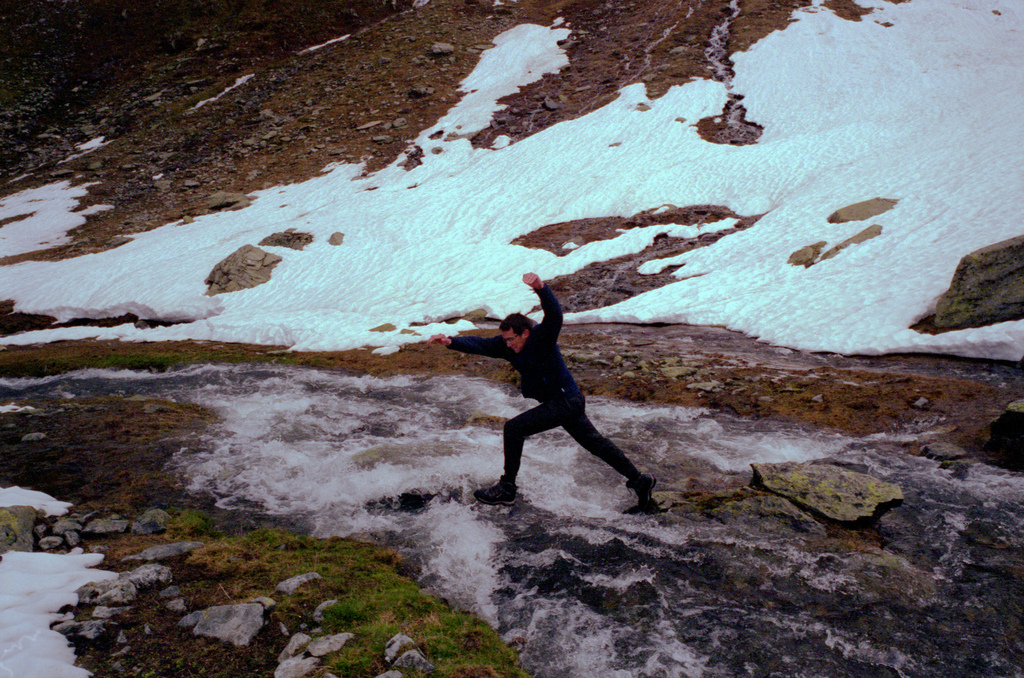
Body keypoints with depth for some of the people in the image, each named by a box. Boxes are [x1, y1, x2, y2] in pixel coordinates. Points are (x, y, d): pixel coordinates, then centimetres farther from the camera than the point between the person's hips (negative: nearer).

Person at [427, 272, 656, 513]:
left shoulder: (542, 337, -21)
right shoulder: (507, 345, 0)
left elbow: (554, 314, -40)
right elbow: (479, 344, -7)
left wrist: (541, 288, -57)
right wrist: (450, 341, -22)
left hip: (566, 402, -10)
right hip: (568, 402, 10)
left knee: (513, 429, -11)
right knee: (593, 441, 18)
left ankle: (507, 489, 0)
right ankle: (638, 480, 29)